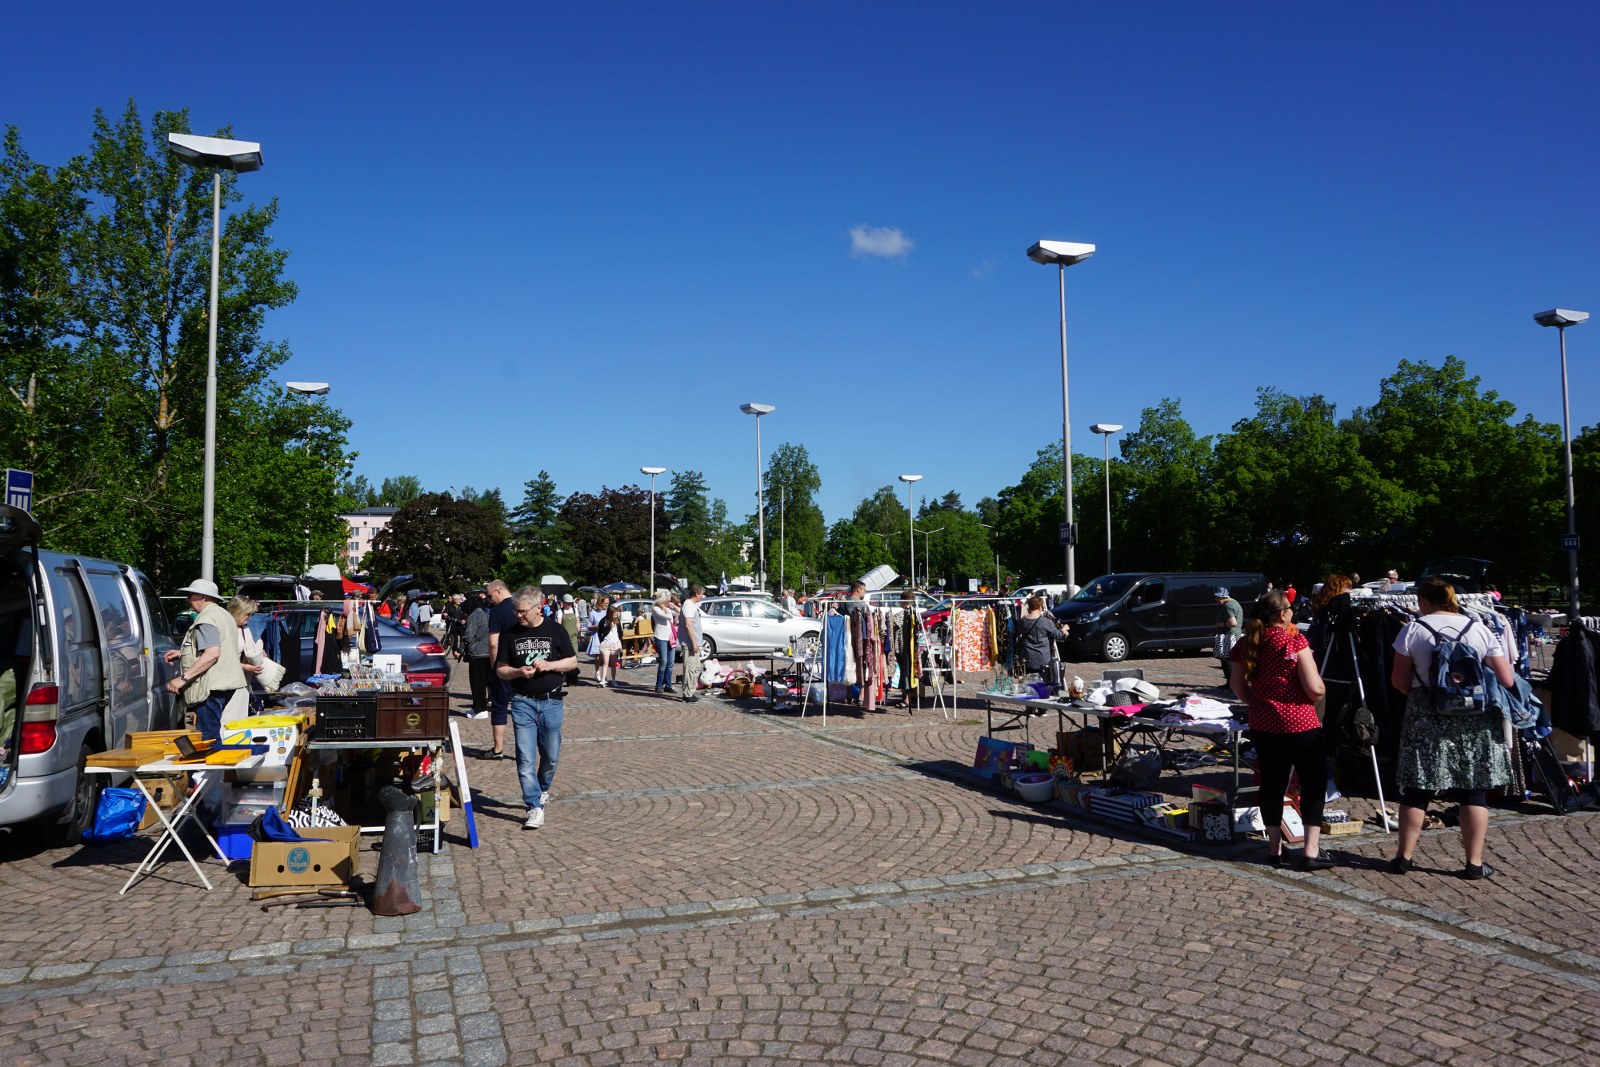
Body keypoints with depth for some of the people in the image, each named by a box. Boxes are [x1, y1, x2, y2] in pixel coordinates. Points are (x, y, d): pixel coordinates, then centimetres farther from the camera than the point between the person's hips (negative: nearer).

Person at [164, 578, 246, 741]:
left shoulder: (207, 618, -12)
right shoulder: (224, 615, 21)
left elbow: (212, 653, -25)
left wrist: (183, 678, -24)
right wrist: (182, 653, 25)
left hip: (211, 687, -11)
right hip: (227, 683, 11)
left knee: (208, 739, -11)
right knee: (215, 736, 14)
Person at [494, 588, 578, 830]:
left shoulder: (555, 630, 1)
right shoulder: (510, 633, 3)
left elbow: (572, 661, 5)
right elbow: (500, 669, 5)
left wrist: (550, 665, -13)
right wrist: (518, 672, -15)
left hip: (551, 701, 0)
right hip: (523, 702, 0)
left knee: (551, 755, 11)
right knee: (526, 758, -6)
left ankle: (542, 790, 38)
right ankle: (535, 807, -2)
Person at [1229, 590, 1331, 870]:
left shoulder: (1248, 643, 2)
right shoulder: (1294, 640, -14)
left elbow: (1237, 684, 9)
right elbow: (1315, 689, -15)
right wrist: (1319, 689, 6)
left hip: (1262, 725, 5)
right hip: (1299, 724, -5)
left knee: (1271, 783, 13)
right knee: (1314, 783, 8)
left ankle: (1275, 847, 21)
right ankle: (1311, 850, 6)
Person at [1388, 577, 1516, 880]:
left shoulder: (1413, 629, -4)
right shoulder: (1480, 630, 1)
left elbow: (1399, 680, -3)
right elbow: (1506, 681, 0)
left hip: (1426, 719, -1)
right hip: (1475, 721, 1)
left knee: (1417, 789, 6)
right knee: (1473, 790, 9)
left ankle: (1404, 856, 13)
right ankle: (1474, 862, 13)